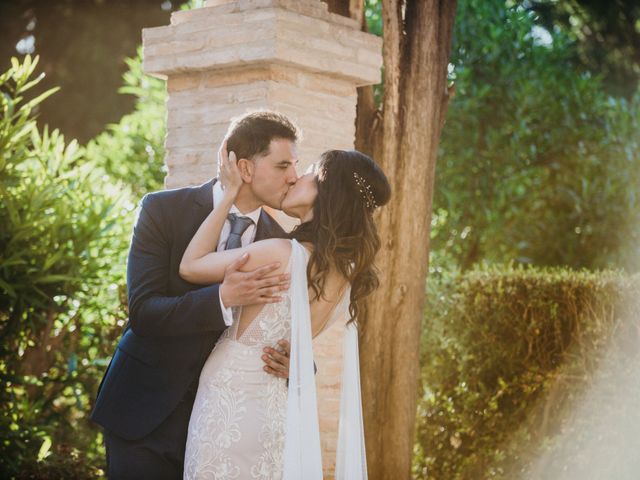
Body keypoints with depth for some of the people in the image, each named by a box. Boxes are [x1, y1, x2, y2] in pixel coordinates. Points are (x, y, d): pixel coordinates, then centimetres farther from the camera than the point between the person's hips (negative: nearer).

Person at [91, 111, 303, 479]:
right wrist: (223, 298, -33)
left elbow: (283, 331, 4)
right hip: (146, 409, -3)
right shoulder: (163, 210, -10)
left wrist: (294, 360, -20)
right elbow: (142, 312, -18)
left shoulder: (279, 243, -1)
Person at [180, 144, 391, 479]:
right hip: (275, 407, 7)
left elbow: (190, 266, -13)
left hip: (230, 400, -7)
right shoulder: (347, 271, -1)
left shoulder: (283, 255, -23)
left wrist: (231, 193, -9)